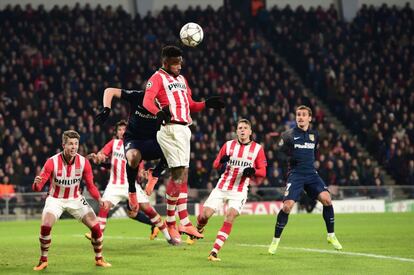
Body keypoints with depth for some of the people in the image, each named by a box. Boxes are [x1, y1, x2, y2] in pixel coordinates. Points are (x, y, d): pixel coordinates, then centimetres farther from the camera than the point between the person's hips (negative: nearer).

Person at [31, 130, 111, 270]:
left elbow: (90, 185, -4)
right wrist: (36, 183, -47)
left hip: (75, 199, 2)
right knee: (45, 226, -25)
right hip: (56, 199, -2)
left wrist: (99, 199, -22)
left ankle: (99, 259, 16)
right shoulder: (52, 162, -22)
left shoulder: (84, 162, -14)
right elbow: (38, 187, -22)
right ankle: (43, 261, -5)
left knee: (95, 226, -7)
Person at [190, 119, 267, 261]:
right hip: (221, 188, 2)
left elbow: (262, 171, 3)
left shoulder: (257, 148, 1)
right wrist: (221, 161, -14)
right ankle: (198, 231, 31)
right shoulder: (228, 145, 6)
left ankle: (214, 252, -21)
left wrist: (252, 171, -19)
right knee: (204, 215, -6)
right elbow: (215, 165, 9)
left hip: (239, 191, -2)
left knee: (230, 217, -21)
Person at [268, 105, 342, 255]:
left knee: (326, 199, -16)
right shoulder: (289, 134, -2)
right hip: (295, 174, -4)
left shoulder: (314, 135, 11)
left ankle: (331, 235, 0)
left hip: (311, 173, 4)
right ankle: (275, 241, 1)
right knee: (287, 206, -16)